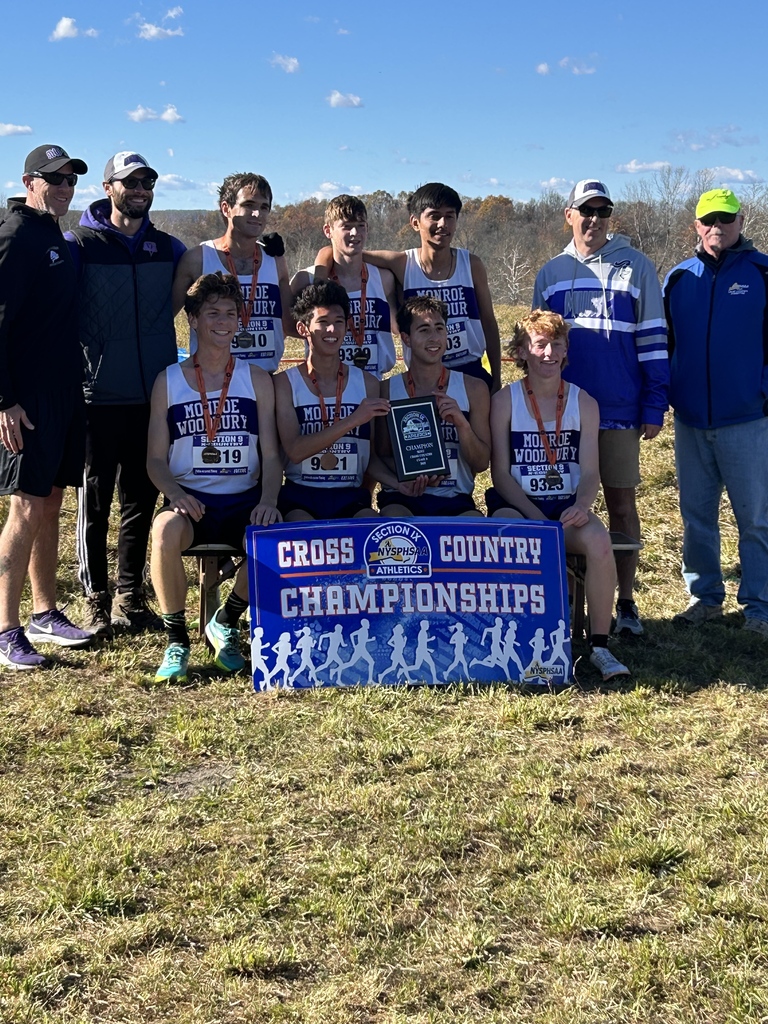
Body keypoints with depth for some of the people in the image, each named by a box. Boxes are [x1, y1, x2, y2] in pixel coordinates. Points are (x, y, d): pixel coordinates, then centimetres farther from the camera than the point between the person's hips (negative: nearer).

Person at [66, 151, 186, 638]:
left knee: (142, 500, 10)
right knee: (95, 501, 1)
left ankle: (130, 598, 21)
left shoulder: (169, 249, 10)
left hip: (154, 396, 4)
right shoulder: (79, 245, -1)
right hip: (98, 396, -4)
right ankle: (98, 603, 10)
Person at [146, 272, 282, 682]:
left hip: (243, 501, 1)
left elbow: (270, 454, 5)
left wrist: (268, 500, -15)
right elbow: (155, 458, 4)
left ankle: (226, 622, 0)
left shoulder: (256, 379, 8)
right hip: (189, 501, -1)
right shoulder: (169, 381, 6)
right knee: (166, 532, -36)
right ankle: (176, 640, -13)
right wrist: (175, 493, -17)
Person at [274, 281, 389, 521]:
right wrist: (353, 420, -19)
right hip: (300, 494, -2)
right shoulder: (286, 383, 0)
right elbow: (294, 451, -13)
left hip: (351, 496, 2)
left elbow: (372, 456, 10)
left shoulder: (367, 383, 8)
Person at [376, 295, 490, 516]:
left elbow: (481, 464, 6)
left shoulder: (473, 389, 7)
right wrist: (401, 482, -16)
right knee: (394, 517, -35)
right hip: (402, 499, -1)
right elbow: (380, 456, 6)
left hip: (455, 500, 1)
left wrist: (462, 424, -13)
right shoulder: (387, 390, 4)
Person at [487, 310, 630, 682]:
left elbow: (590, 471, 0)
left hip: (568, 508, 2)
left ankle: (600, 645, -18)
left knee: (599, 541, -31)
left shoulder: (583, 403, 6)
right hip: (516, 506, -2)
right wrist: (536, 517, -17)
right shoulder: (504, 401, 1)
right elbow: (500, 473, -4)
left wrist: (582, 505, -23)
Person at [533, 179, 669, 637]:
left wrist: (654, 407, -6)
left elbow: (653, 338, -1)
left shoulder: (636, 267, 0)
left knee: (622, 505, 4)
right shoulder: (551, 273, 10)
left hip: (619, 410, -3)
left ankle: (626, 601, 13)